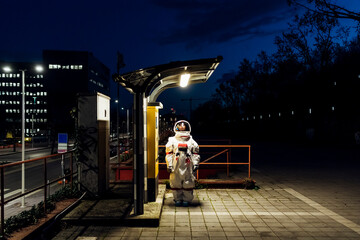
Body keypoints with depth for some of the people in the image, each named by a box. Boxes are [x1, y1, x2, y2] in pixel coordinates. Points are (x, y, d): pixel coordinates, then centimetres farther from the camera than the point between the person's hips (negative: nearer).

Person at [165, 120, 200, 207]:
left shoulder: (191, 142, 11)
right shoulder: (172, 141, 8)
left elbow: (195, 154, 13)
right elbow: (169, 154, 6)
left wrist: (195, 164, 5)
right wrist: (169, 165, -1)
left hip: (188, 166, 0)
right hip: (176, 166, 0)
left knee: (188, 183, 2)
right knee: (176, 183, 4)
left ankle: (186, 199, 14)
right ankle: (178, 199, 17)